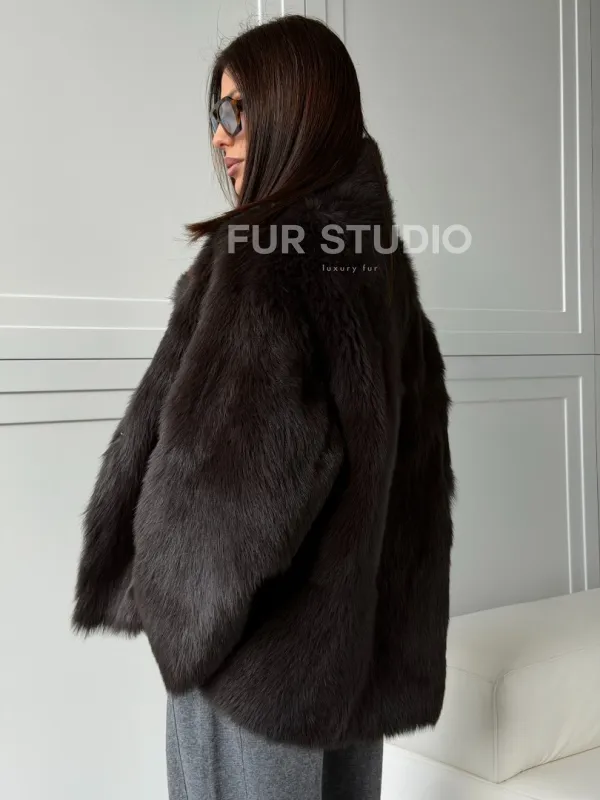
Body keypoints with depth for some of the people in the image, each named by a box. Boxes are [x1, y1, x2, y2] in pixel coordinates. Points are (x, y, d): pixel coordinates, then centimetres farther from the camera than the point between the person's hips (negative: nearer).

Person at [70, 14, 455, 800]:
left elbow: (216, 468, -23)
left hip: (261, 647, -8)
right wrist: (393, 618, 18)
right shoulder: (382, 257, 8)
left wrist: (164, 598, -7)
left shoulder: (261, 253, -18)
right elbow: (415, 456, 12)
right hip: (358, 634, 8)